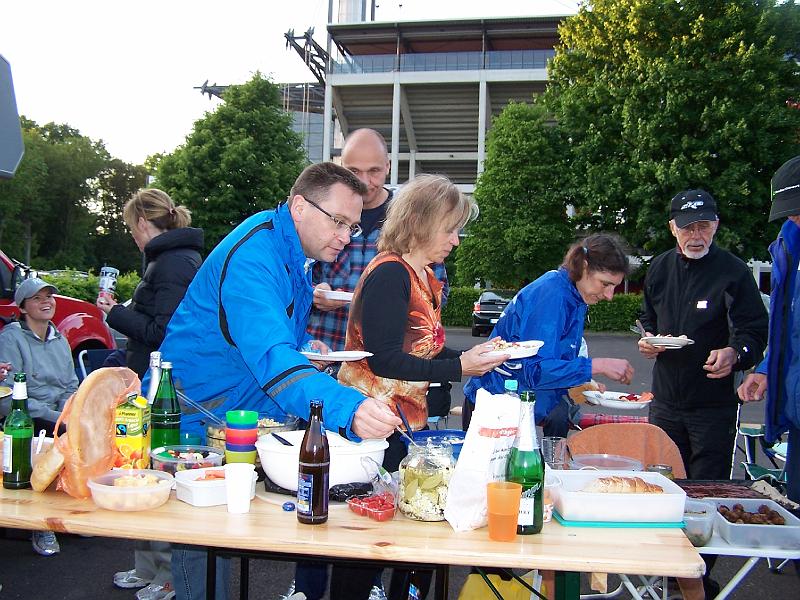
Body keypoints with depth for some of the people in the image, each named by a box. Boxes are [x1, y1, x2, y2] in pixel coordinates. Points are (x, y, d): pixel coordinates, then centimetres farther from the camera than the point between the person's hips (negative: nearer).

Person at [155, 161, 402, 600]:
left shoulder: (297, 252, 3)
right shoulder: (253, 255, -28)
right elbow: (270, 357, -43)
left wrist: (303, 346, 1)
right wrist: (346, 408, -56)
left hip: (246, 415, 9)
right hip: (199, 421, -8)